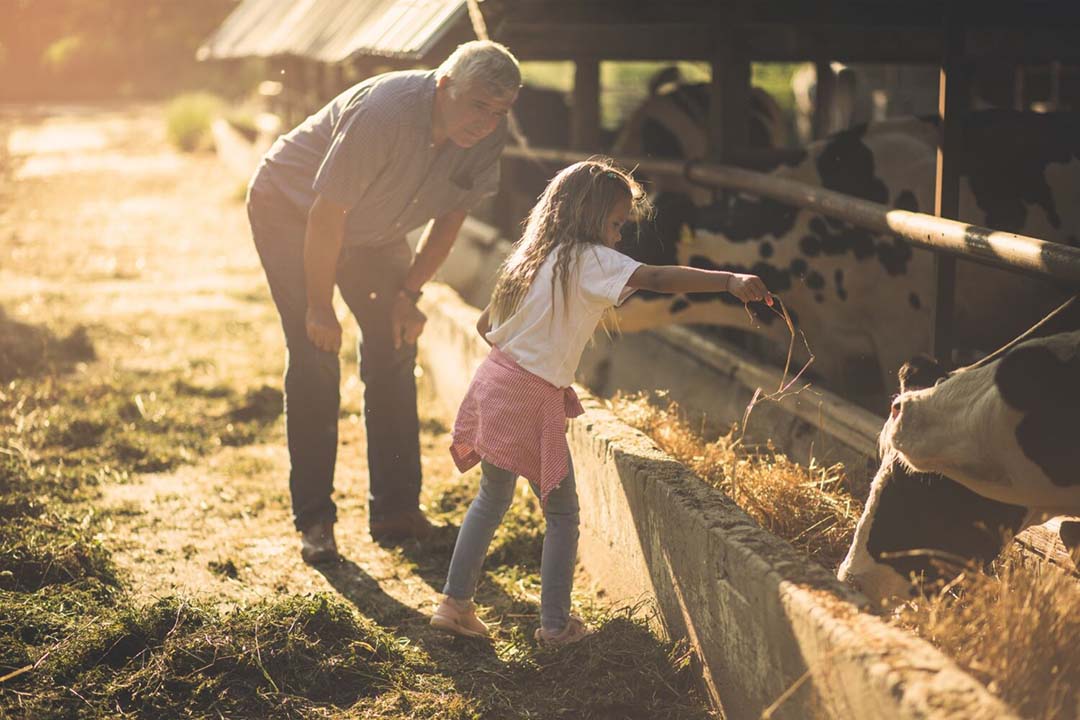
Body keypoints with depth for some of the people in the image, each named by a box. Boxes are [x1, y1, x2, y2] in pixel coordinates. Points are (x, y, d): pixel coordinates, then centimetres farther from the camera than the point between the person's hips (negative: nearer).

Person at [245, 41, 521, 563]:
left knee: (394, 346, 0)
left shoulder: (488, 135, -17)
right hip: (291, 212, -6)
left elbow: (451, 216, -3)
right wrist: (320, 308, -23)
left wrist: (409, 293, -7)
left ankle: (396, 510, 8)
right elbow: (326, 215, -31)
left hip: (372, 231, 6)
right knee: (315, 359, -13)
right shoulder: (384, 113, -38)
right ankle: (313, 520, -4)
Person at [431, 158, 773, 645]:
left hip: (494, 383, 8)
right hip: (533, 401, -8)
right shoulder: (589, 259, -10)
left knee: (492, 499, 21)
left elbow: (485, 324, 17)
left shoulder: (533, 255, 14)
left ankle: (455, 604, 24)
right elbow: (655, 279, -25)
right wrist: (731, 281, -32)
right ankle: (555, 624, 12)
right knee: (562, 514, 6)